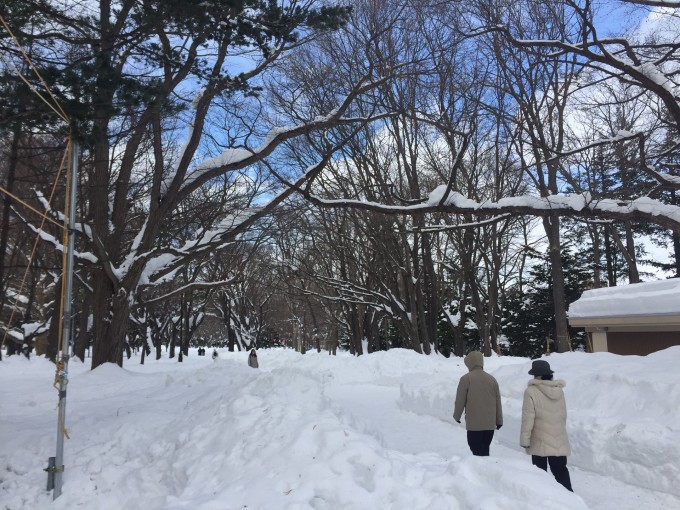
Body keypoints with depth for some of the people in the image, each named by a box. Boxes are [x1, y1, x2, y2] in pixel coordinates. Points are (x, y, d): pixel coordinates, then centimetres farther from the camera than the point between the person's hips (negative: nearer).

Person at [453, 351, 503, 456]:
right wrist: (499, 421, 20)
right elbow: (498, 402, 11)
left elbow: (460, 400, -4)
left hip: (474, 424, -4)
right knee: (485, 451, 16)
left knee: (477, 451, 0)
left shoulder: (466, 379, -7)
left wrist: (456, 416, 12)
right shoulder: (492, 379, 6)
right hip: (490, 424, 5)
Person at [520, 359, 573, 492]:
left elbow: (528, 419, -16)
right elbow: (563, 415, 11)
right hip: (559, 441, 5)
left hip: (540, 442, -4)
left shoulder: (531, 392, -17)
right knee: (561, 471, 11)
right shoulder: (559, 391, 2)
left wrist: (524, 440, -8)